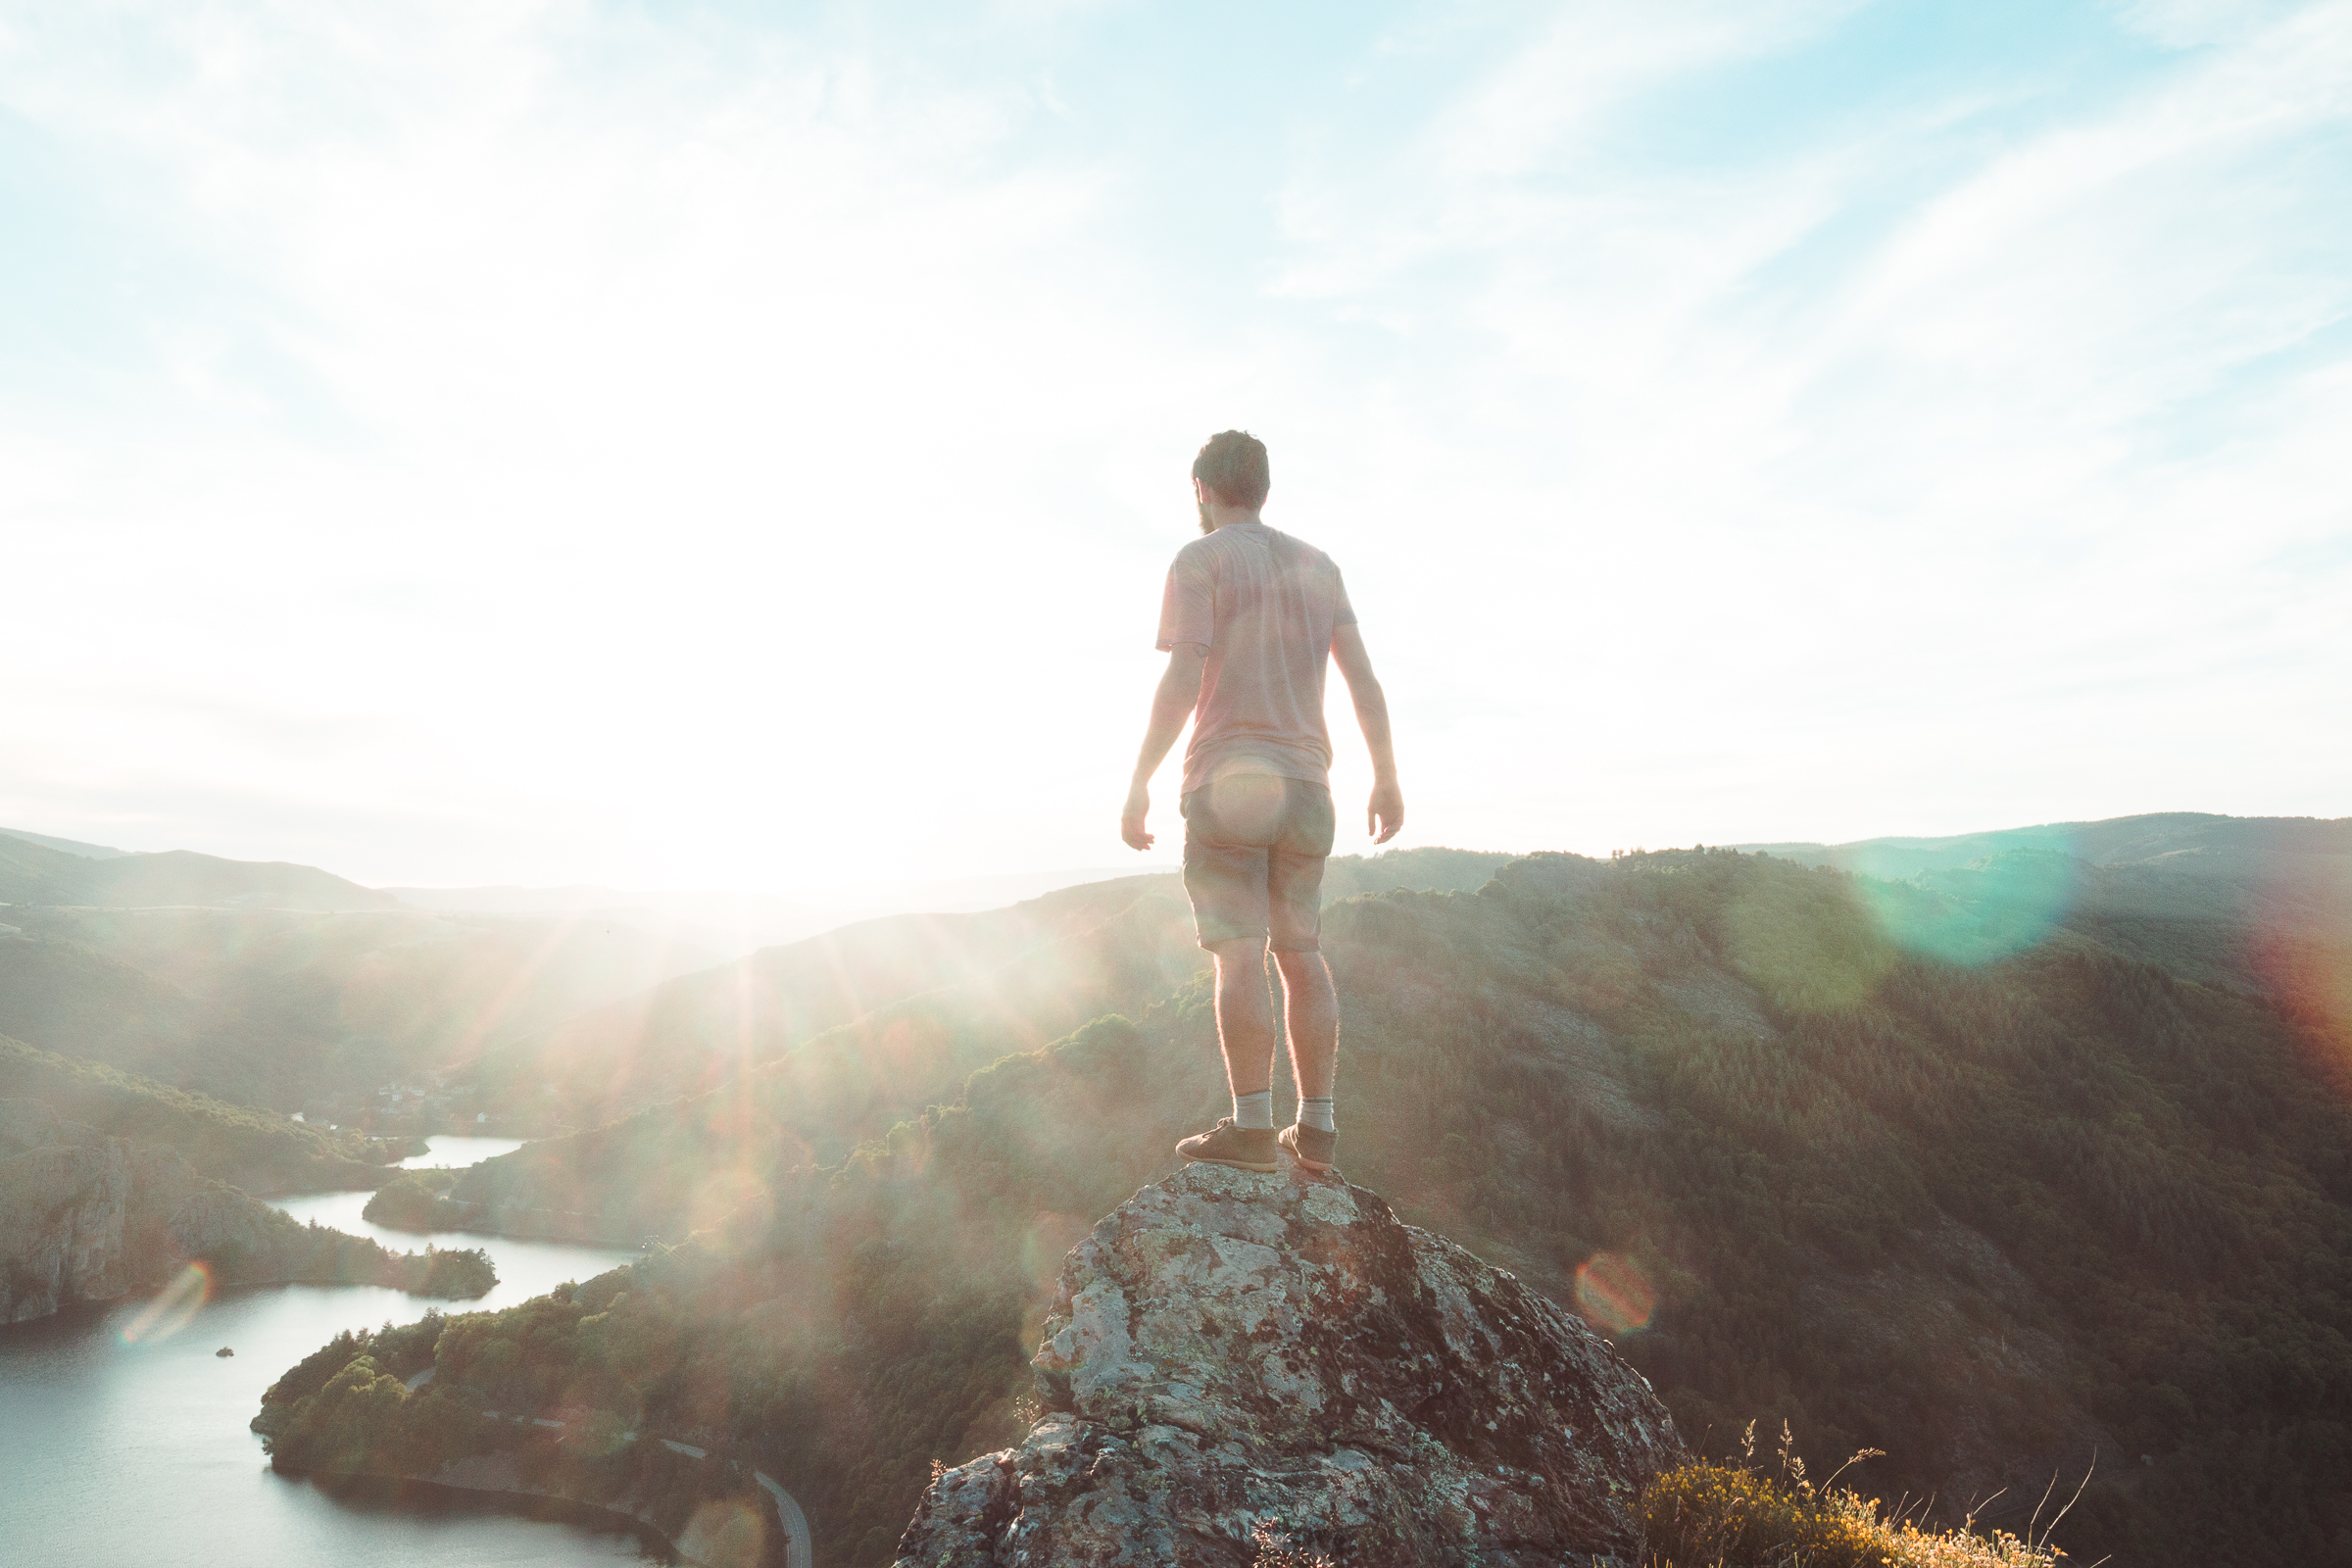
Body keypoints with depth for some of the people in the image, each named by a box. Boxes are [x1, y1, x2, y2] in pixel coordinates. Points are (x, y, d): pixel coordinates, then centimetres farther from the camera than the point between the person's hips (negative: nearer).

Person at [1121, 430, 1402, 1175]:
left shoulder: (1199, 561, -1)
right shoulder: (1319, 566, 15)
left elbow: (1182, 681, -13)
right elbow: (1364, 679, 10)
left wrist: (1140, 782, -10)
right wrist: (1387, 779, 13)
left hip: (1226, 782, -5)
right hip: (1303, 785, 5)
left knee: (1239, 953, -7)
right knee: (1301, 952, 8)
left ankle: (1251, 1126, -9)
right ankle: (1317, 1128, 9)